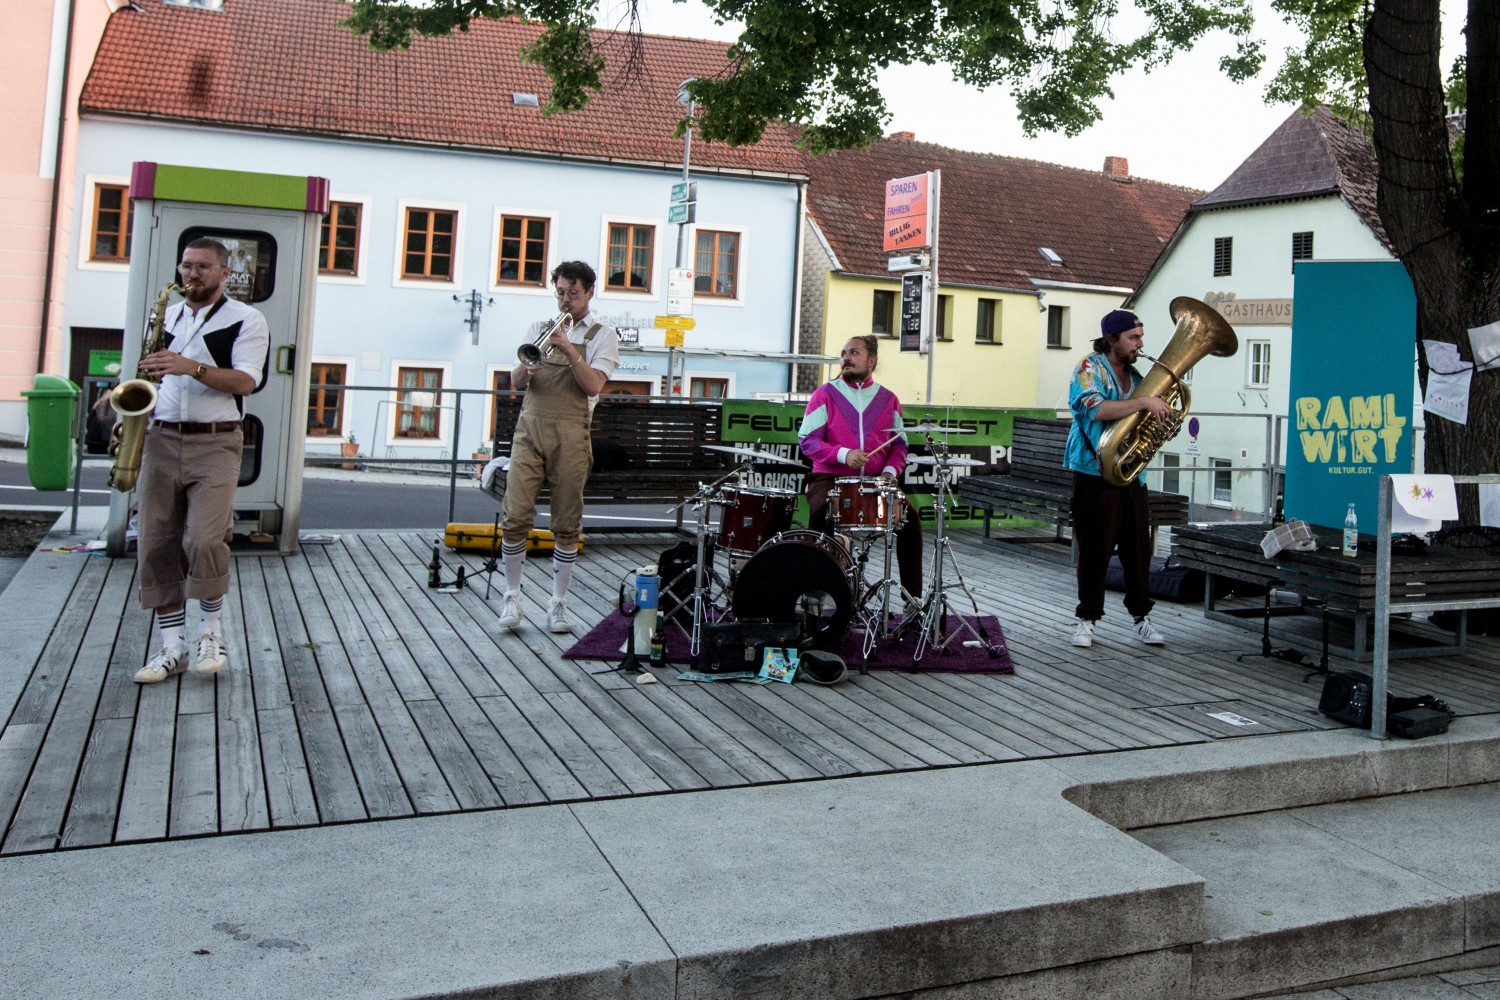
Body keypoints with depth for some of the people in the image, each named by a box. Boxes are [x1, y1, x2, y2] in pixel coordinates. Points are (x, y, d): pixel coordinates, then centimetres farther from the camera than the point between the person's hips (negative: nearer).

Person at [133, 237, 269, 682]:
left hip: (215, 444, -5)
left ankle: (211, 628, 7)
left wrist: (192, 367, -22)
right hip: (161, 440, 5)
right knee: (156, 544, 1)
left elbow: (246, 381, -10)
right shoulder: (166, 316, 18)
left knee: (204, 540, -17)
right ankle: (172, 648, 8)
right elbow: (150, 372, 26)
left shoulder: (246, 319, 2)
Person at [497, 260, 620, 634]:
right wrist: (530, 363, -14)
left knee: (567, 526, 1)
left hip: (570, 435, -2)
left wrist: (568, 348, -17)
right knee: (515, 517, -5)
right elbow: (516, 382, 7)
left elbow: (594, 385, -9)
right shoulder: (538, 329, 16)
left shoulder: (602, 336, 7)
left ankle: (558, 604, 11)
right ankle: (512, 595, 10)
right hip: (530, 427, 2)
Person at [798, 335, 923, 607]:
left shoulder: (888, 399, 13)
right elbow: (807, 439, -5)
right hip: (830, 479, -3)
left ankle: (913, 595, -9)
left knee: (910, 516, -18)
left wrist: (890, 470, -5)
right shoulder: (825, 395, 3)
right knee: (820, 516, -32)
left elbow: (898, 444, 17)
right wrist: (843, 454, -20)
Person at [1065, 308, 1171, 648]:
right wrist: (1143, 402, -22)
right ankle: (1087, 618, 8)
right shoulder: (1090, 369, -5)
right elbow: (1095, 409, -23)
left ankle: (1141, 617, 15)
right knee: (1094, 548, -1)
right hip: (1095, 472, -6)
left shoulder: (1134, 375, 16)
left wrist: (1162, 414, 4)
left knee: (1138, 547, 6)